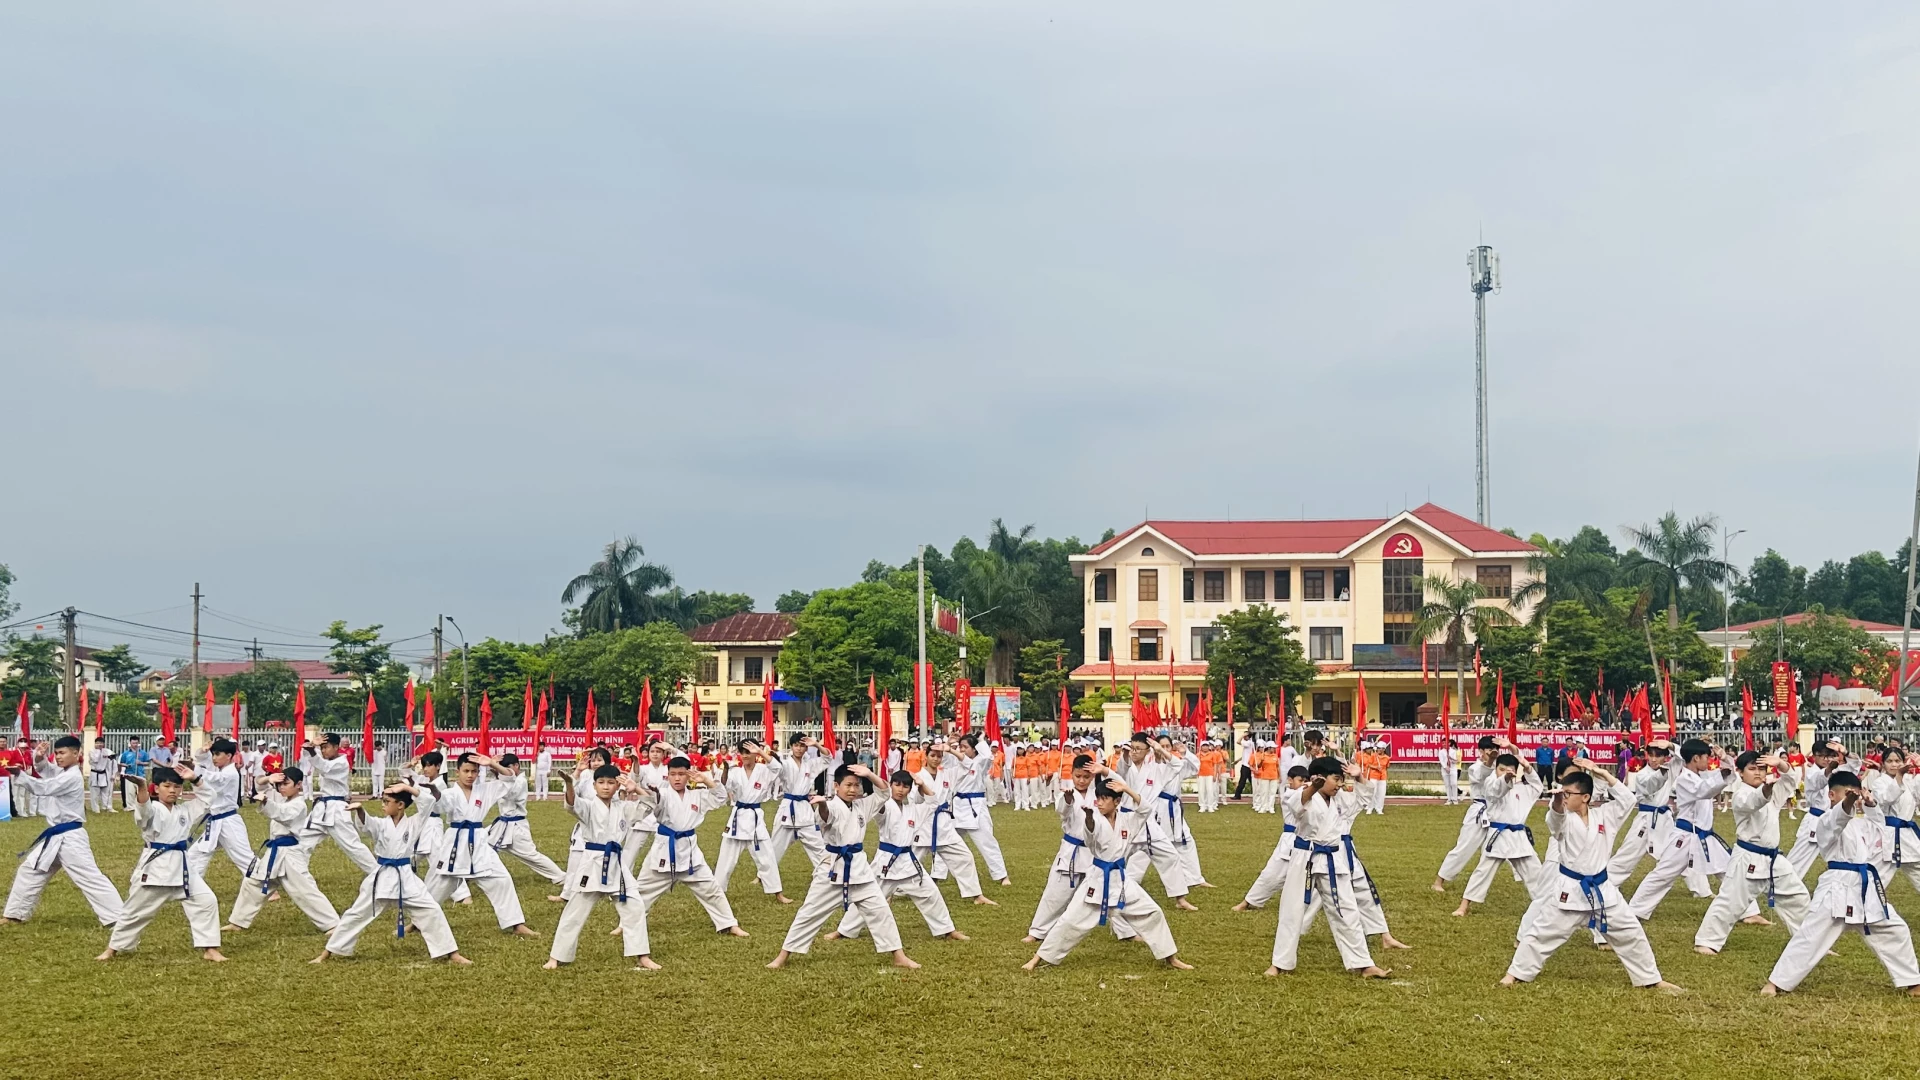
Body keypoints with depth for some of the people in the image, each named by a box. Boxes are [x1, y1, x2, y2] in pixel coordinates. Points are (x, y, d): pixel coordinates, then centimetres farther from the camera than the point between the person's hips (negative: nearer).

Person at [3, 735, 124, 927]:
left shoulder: (72, 777, -17)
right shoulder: (60, 772, 13)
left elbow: (43, 788, -26)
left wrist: (19, 774, -29)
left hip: (70, 838, -10)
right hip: (55, 837, 10)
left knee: (90, 877, -13)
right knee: (29, 870, 17)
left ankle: (118, 917, -14)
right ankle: (15, 914, 30)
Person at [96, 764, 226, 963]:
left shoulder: (185, 810, 10)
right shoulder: (152, 810, -8)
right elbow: (143, 807, -31)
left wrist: (194, 779, 1)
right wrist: (141, 788, -53)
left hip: (181, 866, 5)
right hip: (155, 866, -5)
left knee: (206, 901, -4)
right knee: (135, 910, 8)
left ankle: (210, 949, 3)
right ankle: (113, 948, 27)